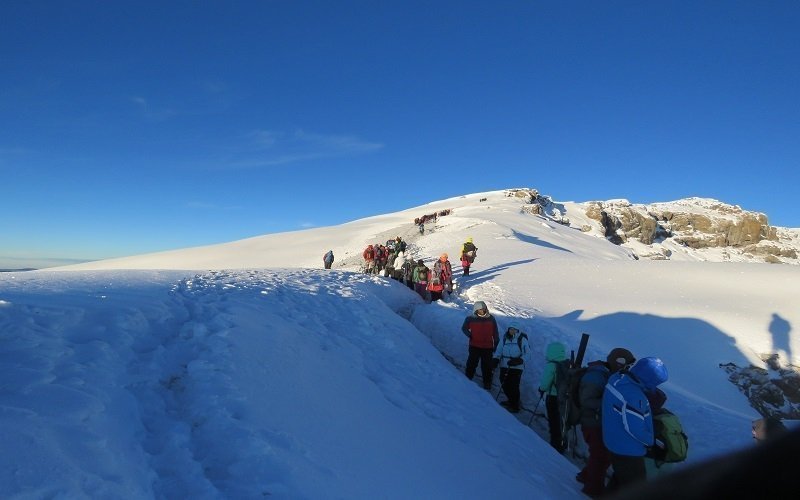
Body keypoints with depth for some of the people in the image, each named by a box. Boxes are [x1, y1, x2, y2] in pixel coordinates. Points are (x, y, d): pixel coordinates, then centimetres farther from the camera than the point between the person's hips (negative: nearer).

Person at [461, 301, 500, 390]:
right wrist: (469, 335, -6)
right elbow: (464, 328, 10)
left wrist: (496, 344, 8)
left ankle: (487, 385, 22)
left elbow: (495, 333, 7)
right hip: (475, 346, -1)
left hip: (488, 347, 1)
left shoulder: (491, 319, -1)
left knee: (487, 367, 9)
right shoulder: (470, 319, -5)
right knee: (472, 364, 7)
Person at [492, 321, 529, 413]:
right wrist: (496, 359, -10)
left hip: (517, 367, -4)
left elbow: (527, 353, -5)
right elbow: (499, 350, 7)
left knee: (514, 386, -5)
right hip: (504, 366, 4)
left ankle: (515, 406, 13)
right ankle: (511, 400, 35)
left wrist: (519, 360, -20)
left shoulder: (522, 339, -4)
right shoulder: (504, 338, 6)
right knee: (504, 384, 10)